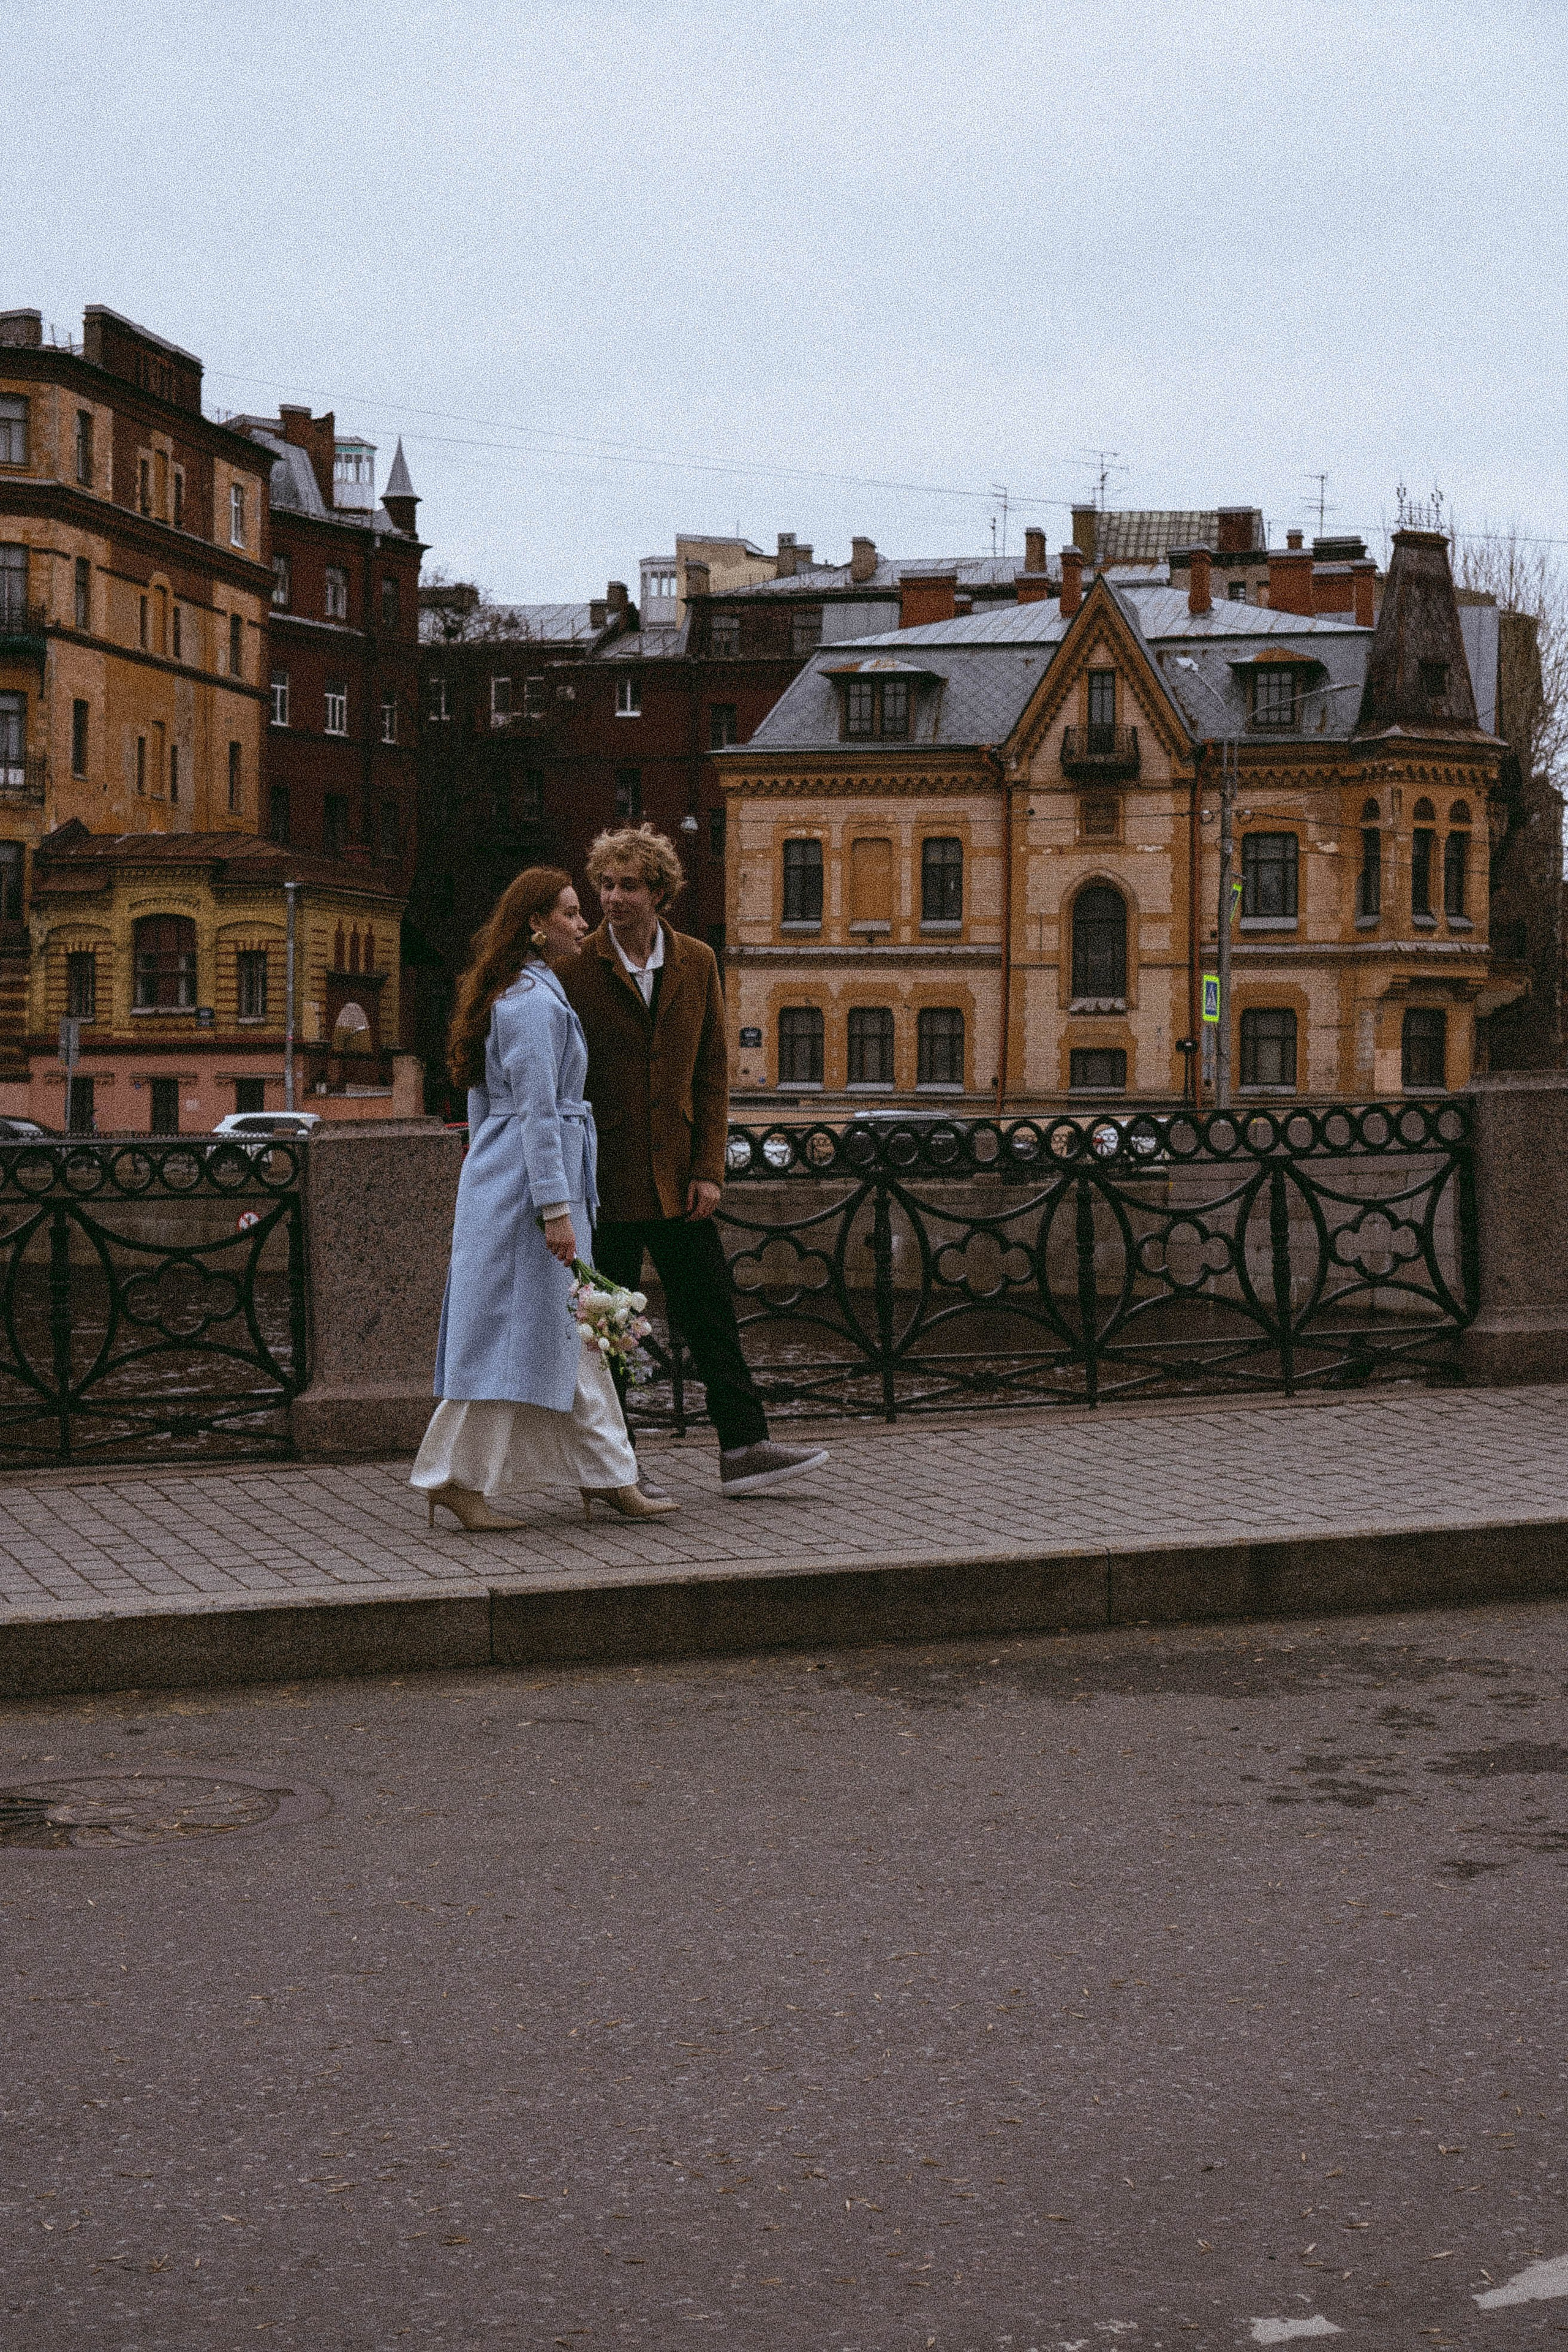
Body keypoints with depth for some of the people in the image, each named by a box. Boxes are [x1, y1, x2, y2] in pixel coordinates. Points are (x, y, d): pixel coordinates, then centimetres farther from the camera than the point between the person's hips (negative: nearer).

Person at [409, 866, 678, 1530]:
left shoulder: (507, 996, 16)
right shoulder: (536, 1001, -15)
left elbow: (482, 1103, 19)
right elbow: (537, 1110, -19)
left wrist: (492, 1179, 23)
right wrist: (556, 1209, -21)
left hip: (502, 1178, 10)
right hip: (528, 1181, -10)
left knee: (572, 1336, 10)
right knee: (512, 1334, -5)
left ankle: (608, 1477, 13)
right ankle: (455, 1478, 0)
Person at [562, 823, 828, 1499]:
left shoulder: (696, 964, 5)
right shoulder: (576, 967, -6)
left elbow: (712, 1073, 7)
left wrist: (708, 1169, -1)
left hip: (676, 1178, 4)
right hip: (604, 1179, -4)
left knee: (710, 1314, 7)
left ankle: (743, 1449, 13)